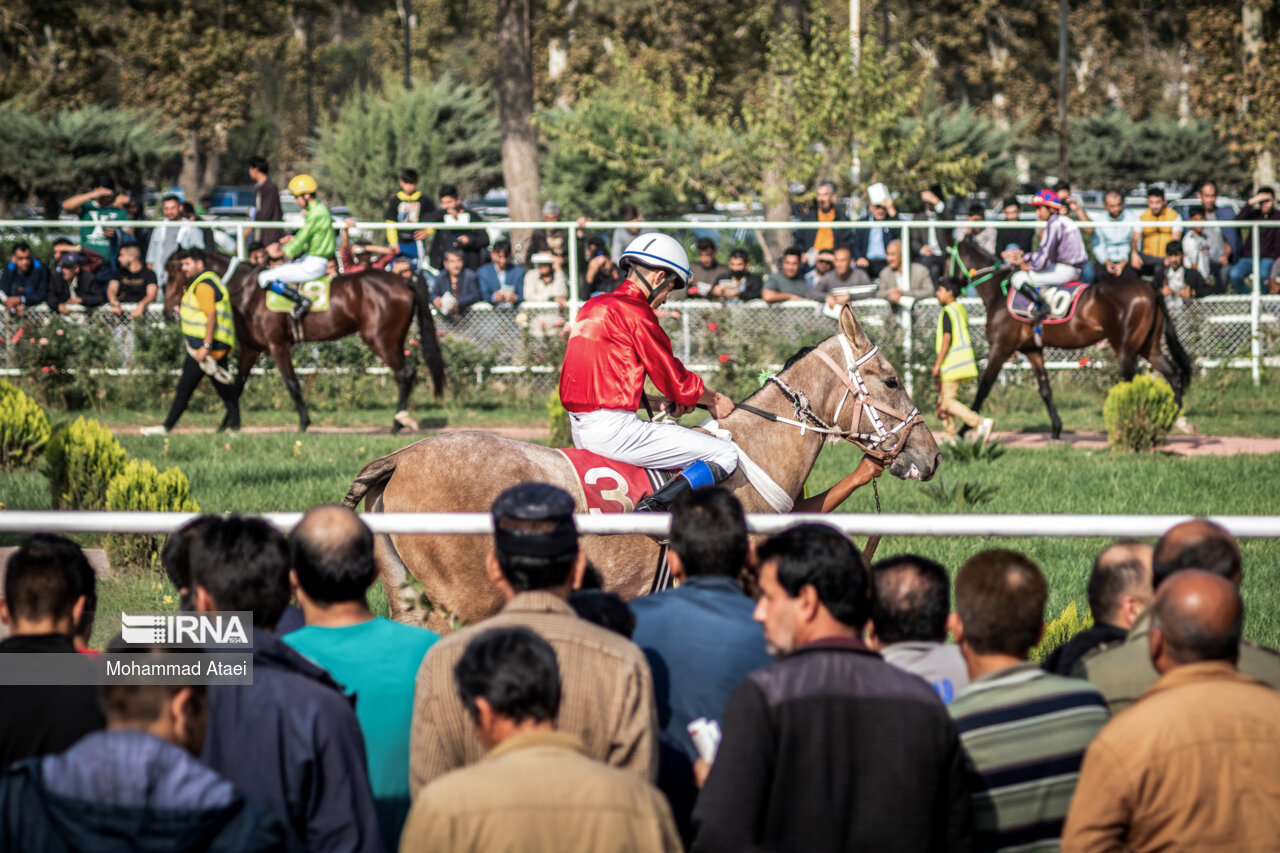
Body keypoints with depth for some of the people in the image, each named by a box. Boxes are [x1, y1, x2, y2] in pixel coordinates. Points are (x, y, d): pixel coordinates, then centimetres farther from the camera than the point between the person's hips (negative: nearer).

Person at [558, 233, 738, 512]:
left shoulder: (592, 307, 17)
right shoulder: (636, 312, -10)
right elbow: (675, 379, -3)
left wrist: (662, 404, 19)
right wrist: (714, 399, 15)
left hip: (579, 429, 10)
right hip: (612, 427, -10)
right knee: (725, 455, -8)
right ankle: (654, 504, -27)